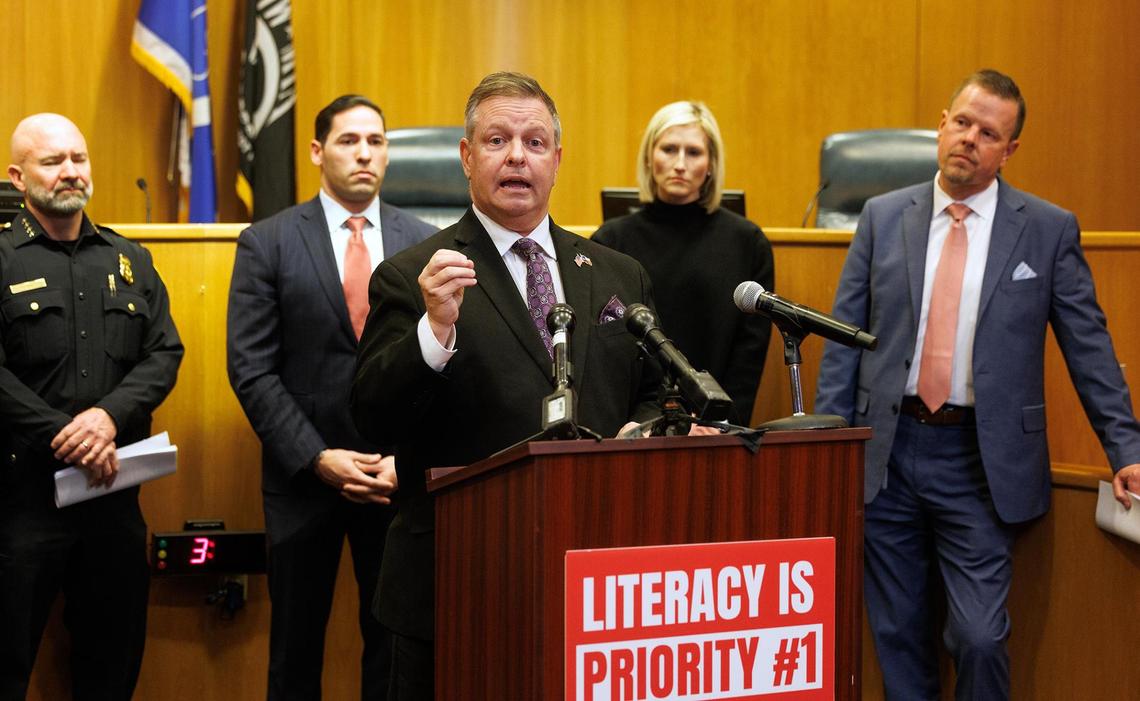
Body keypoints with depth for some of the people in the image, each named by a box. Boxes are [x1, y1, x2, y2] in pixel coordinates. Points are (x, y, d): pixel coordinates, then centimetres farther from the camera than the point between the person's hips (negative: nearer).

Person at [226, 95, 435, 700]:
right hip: (305, 474, -1)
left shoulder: (425, 244, 5)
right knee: (296, 644, 9)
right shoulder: (266, 243, 0)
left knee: (395, 643, 7)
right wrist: (317, 459, -12)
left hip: (401, 478, 1)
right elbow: (251, 369, -5)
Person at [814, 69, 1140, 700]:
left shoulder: (1050, 231, 0)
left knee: (979, 636, -6)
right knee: (897, 635, 10)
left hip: (981, 462, -2)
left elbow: (1088, 346, 2)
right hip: (885, 454, 2)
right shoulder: (883, 217, 5)